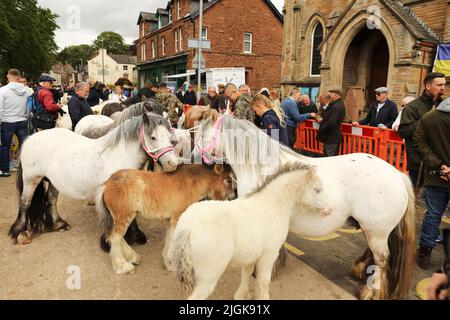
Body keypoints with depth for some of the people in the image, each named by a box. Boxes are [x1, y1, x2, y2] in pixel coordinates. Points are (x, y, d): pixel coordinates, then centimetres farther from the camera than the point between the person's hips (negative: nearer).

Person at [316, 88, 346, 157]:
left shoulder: (336, 107, -20)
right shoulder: (339, 105, 15)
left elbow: (331, 123, -26)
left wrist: (321, 130, -15)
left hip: (331, 138, -11)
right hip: (333, 137, 11)